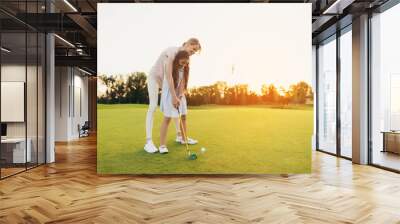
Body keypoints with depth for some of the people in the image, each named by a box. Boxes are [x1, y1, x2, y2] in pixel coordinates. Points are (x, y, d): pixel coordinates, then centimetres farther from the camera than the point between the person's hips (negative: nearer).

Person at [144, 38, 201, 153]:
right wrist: (173, 95, -39)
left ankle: (179, 136, 17)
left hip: (165, 80, 8)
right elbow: (168, 74, -37)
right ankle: (148, 142, -21)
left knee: (175, 106, 6)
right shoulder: (173, 51, -29)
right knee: (153, 107, -18)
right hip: (154, 77, -8)